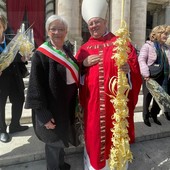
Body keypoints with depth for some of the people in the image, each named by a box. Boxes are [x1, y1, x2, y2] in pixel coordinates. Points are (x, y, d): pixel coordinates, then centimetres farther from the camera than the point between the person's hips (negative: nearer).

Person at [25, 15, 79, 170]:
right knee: (54, 143, 11)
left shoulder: (66, 51, 5)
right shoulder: (41, 54, -16)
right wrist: (44, 115, -19)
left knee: (60, 139, 24)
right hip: (52, 108, -7)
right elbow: (36, 87, -17)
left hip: (68, 105, 7)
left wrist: (74, 103, 11)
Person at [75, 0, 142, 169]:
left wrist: (127, 68, -24)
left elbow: (135, 70, -3)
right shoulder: (84, 49, 9)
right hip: (92, 102, 2)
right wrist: (83, 64, -8)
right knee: (94, 136, 13)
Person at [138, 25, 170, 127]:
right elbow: (141, 60, -15)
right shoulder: (148, 46, -6)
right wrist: (146, 74, -22)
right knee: (148, 97, 8)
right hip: (150, 77, -5)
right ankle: (146, 116, 24)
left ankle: (154, 115, 32)